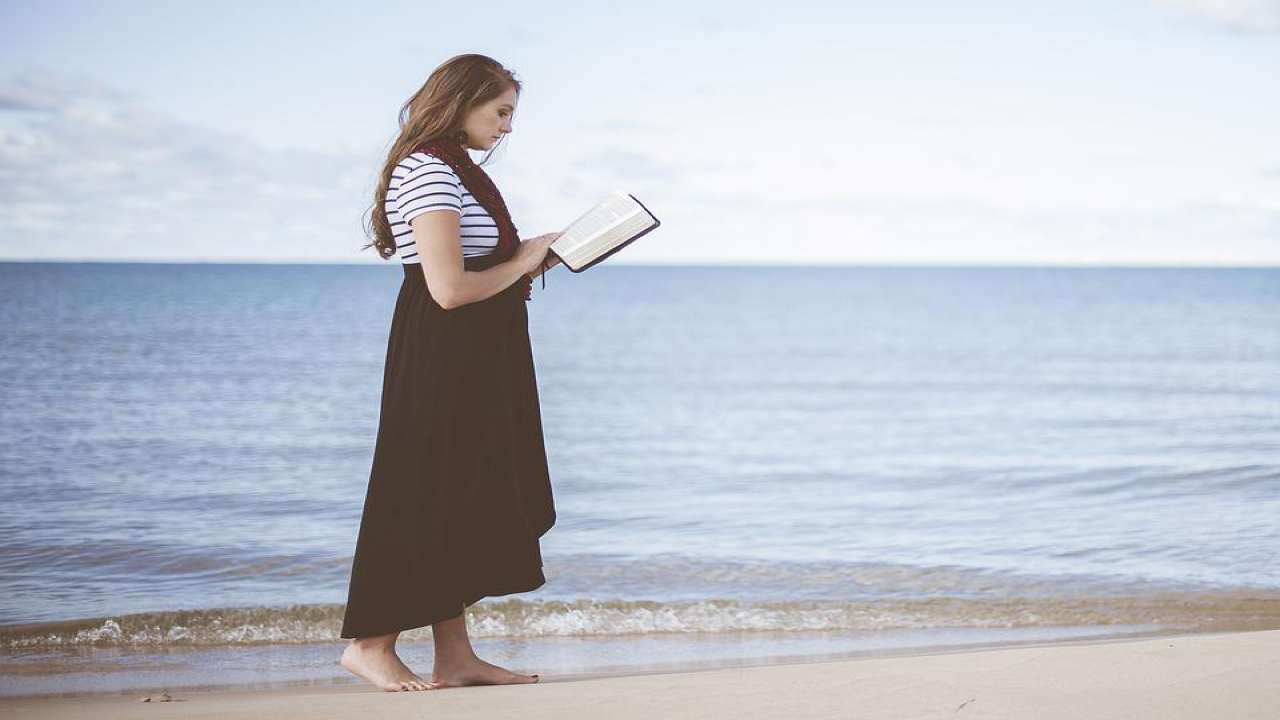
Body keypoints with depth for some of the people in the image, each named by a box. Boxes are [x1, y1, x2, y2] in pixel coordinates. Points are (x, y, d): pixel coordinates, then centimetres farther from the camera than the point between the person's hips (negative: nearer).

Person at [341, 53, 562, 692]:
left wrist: (525, 260, 7)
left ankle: (455, 656, 14)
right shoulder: (430, 172, -15)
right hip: (442, 359, -11)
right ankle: (370, 643, 4)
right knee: (425, 498, -5)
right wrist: (524, 263, -9)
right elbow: (450, 288, -22)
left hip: (475, 361, 11)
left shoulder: (454, 170, 17)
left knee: (458, 503, 10)